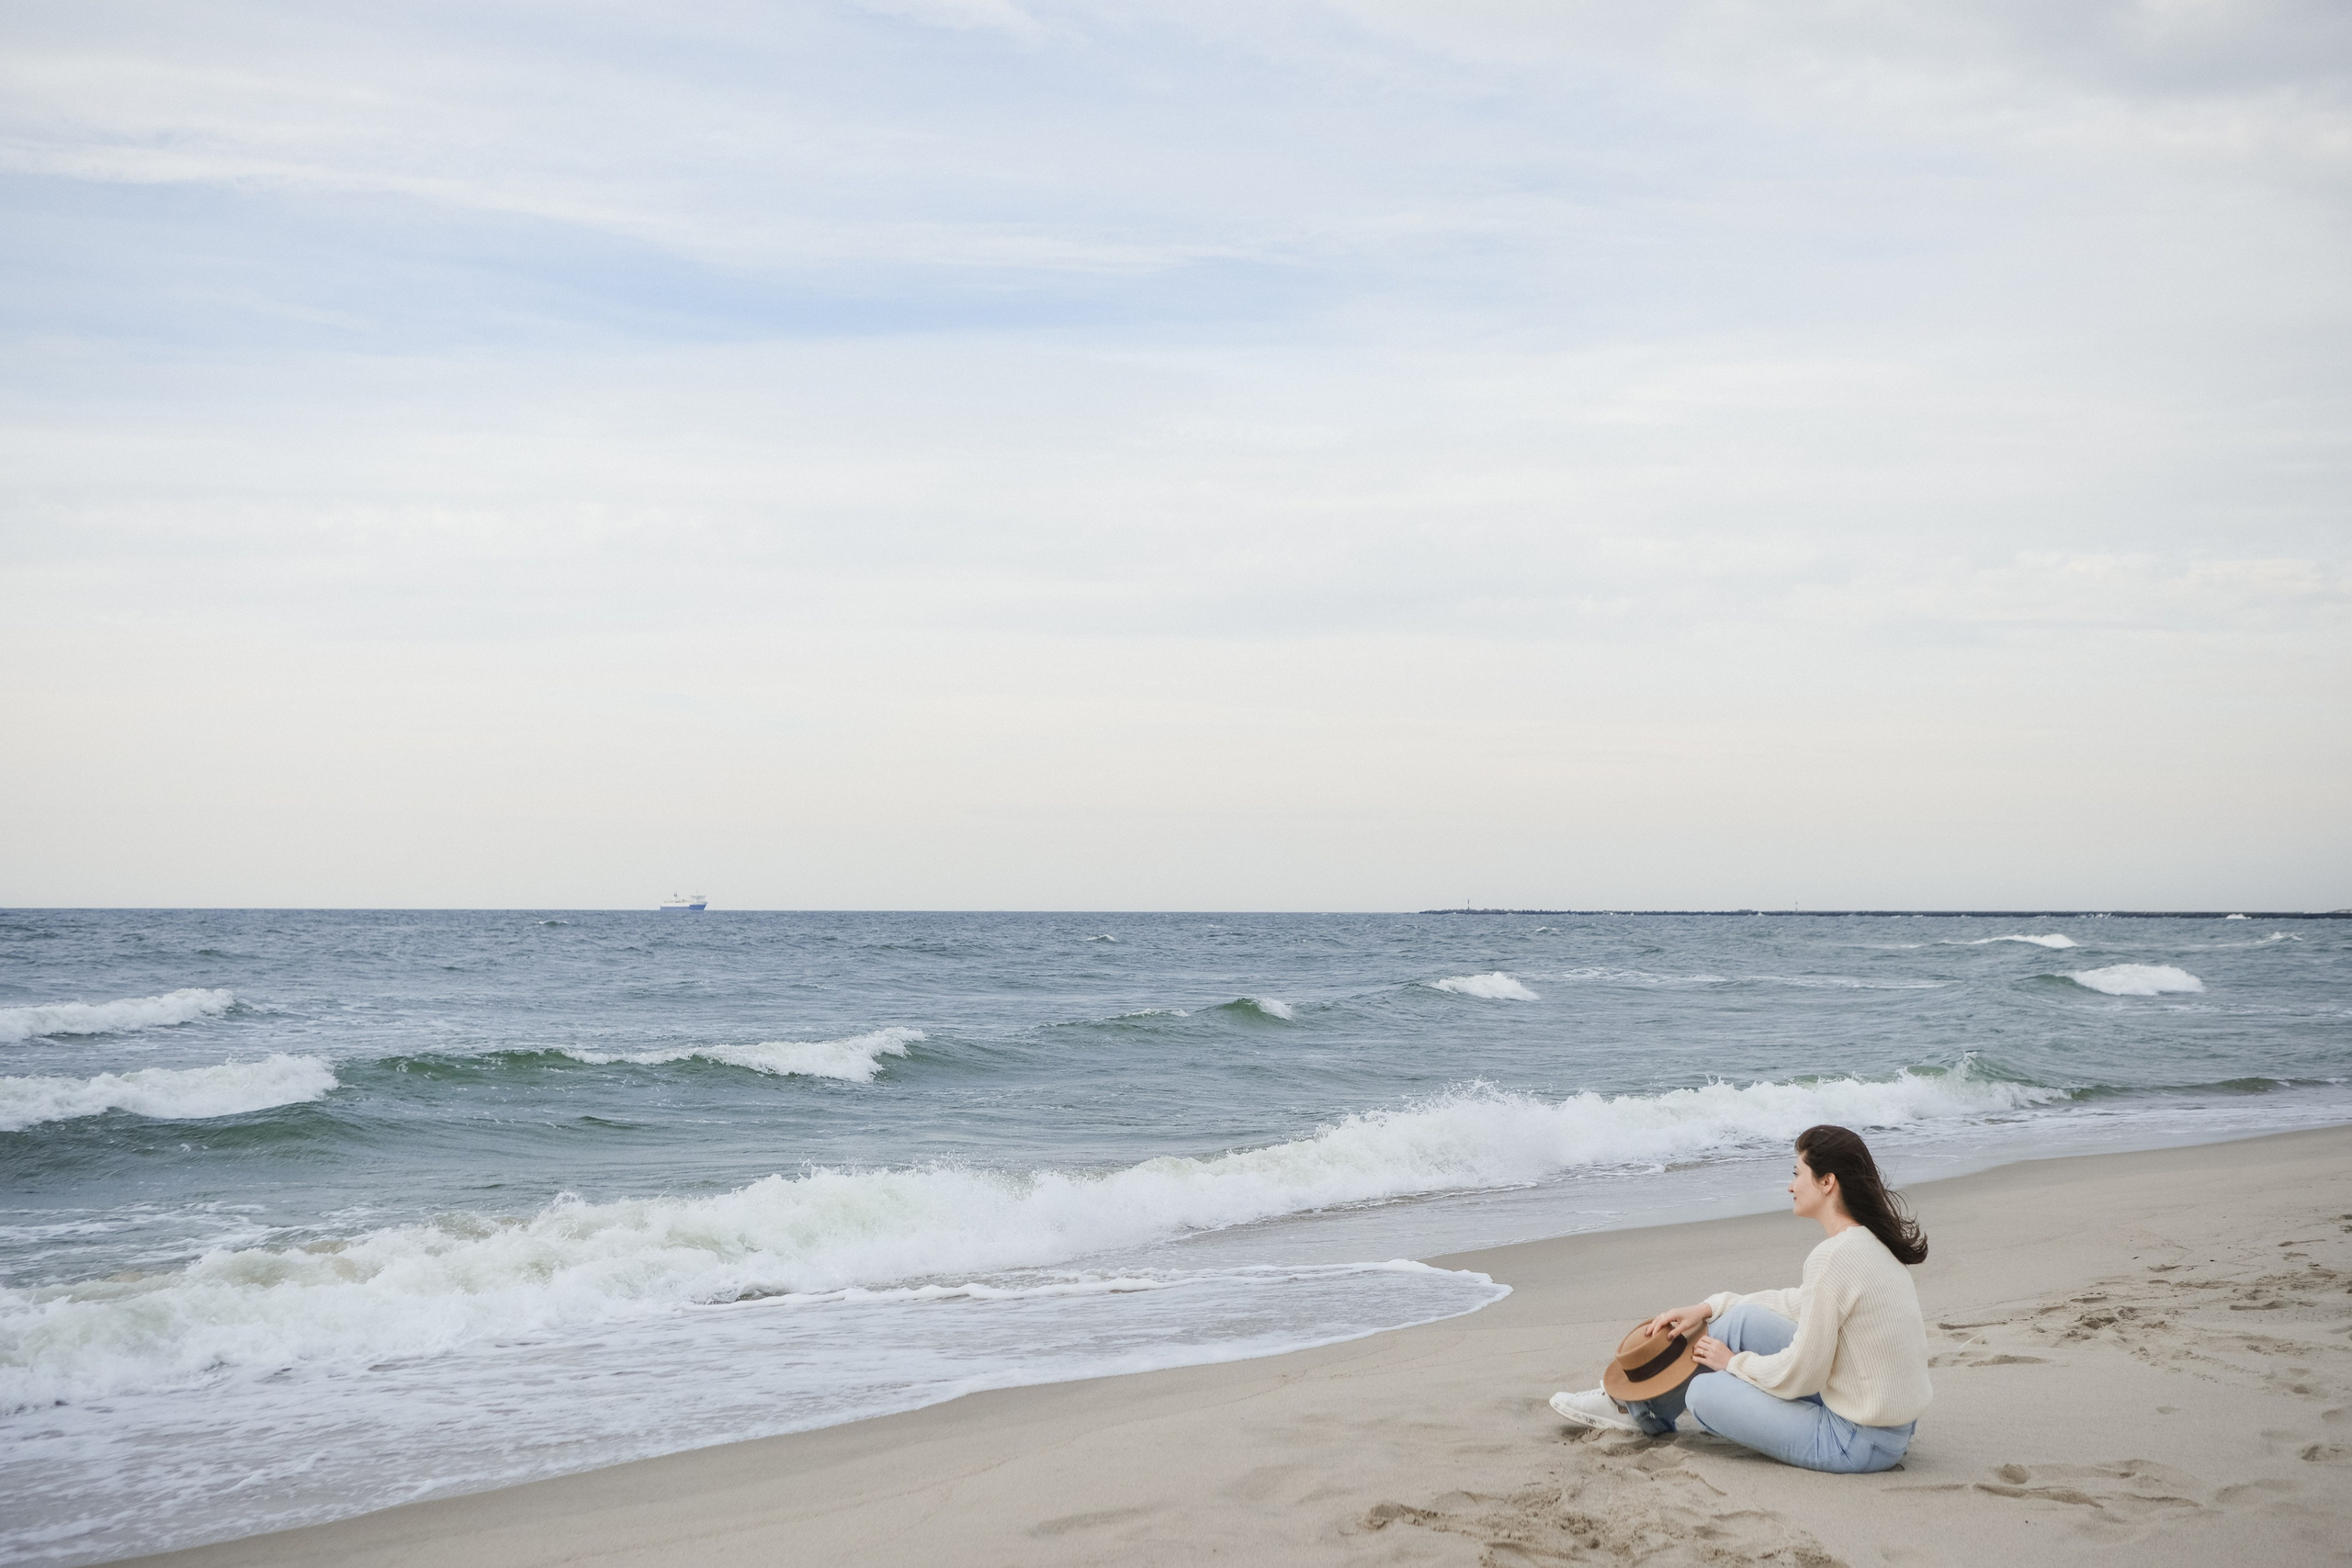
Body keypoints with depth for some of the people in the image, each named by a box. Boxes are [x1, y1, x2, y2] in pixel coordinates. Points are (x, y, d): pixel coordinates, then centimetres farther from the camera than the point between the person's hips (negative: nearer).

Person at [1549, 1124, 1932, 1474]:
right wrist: (1709, 1309, 18)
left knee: (1704, 1391, 0)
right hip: (1892, 1418, 9)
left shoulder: (1834, 1258, -25)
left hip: (1860, 1443, -9)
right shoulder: (1872, 1241, 5)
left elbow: (1798, 1376, -21)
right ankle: (1640, 1403, 25)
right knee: (1743, 1320, 9)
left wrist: (1734, 1363, -2)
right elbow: (1803, 1304, 21)